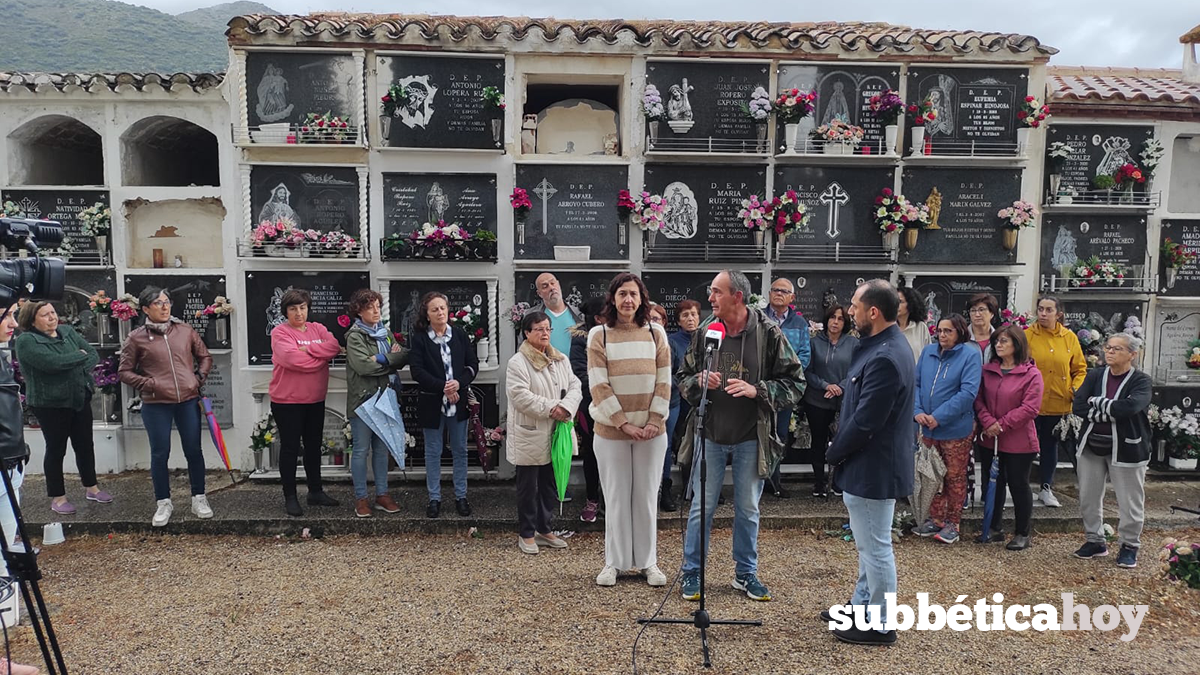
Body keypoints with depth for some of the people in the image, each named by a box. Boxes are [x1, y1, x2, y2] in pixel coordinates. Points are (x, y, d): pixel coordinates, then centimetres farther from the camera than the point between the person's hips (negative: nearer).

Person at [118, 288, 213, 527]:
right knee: (160, 454, 6)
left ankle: (199, 498, 22)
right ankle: (164, 503, 20)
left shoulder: (185, 330, 5)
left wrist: (199, 379, 3)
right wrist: (149, 385, -10)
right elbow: (125, 372, 2)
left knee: (194, 451, 8)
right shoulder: (137, 337, -2)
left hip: (188, 401, 2)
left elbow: (205, 357, 16)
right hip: (156, 405, -2)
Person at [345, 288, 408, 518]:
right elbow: (363, 365, -20)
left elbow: (405, 357, 4)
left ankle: (382, 495, 20)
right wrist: (390, 361, -12)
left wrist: (380, 359, -13)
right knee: (361, 450, 1)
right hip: (362, 399, -6)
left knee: (381, 448, 12)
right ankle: (360, 499, 11)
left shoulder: (386, 333, 12)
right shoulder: (355, 336, -7)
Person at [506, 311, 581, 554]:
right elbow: (520, 395, -20)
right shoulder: (518, 362, -10)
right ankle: (526, 534, 18)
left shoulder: (561, 360, 10)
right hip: (529, 435, -6)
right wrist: (550, 408, -19)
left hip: (554, 434, 6)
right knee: (528, 487, 5)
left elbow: (575, 386, 3)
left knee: (549, 484, 16)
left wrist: (565, 406, -17)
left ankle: (544, 529, 30)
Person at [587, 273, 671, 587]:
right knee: (616, 498, 6)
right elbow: (598, 385, -8)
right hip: (611, 430, -1)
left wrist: (654, 421, -8)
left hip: (651, 430, 2)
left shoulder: (655, 332, 4)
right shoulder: (599, 335, -2)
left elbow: (664, 381, 1)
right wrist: (624, 423, -13)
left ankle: (648, 562, 22)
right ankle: (614, 562, 19)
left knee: (647, 496, 9)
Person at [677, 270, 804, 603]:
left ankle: (745, 573, 31)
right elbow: (683, 378, 8)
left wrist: (757, 390, -20)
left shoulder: (768, 334, -9)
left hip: (751, 438, -1)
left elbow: (795, 383, -6)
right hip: (710, 435, 1)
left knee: (748, 509, 13)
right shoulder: (705, 331, -1)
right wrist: (698, 381, -15)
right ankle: (691, 572, 24)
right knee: (702, 506, 9)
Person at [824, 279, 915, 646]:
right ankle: (862, 607, 38)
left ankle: (879, 625, 18)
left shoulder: (885, 358, -26)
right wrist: (840, 447, 7)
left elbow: (864, 422, -26)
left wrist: (834, 452, -10)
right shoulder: (885, 344, 8)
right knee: (869, 544, 22)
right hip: (869, 464, 11)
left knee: (875, 547, 3)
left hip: (872, 468, -11)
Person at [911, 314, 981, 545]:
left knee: (955, 477, 8)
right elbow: (915, 384, 5)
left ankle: (952, 523, 21)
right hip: (928, 428, 5)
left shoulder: (970, 354, -10)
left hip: (956, 429, -5)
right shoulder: (928, 352, 4)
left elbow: (968, 392, -18)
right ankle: (935, 519, 28)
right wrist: (917, 411, -12)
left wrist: (939, 417, -21)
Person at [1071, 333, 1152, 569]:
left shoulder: (1141, 381, -6)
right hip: (1091, 446, 4)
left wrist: (1097, 402, -15)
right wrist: (1111, 412, -18)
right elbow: (1077, 406, -9)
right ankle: (1095, 541, 27)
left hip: (1126, 449, -4)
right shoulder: (1095, 376, 3)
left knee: (1130, 501, 4)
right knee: (1088, 498, 11)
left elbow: (1130, 406, -27)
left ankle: (1129, 546, 22)